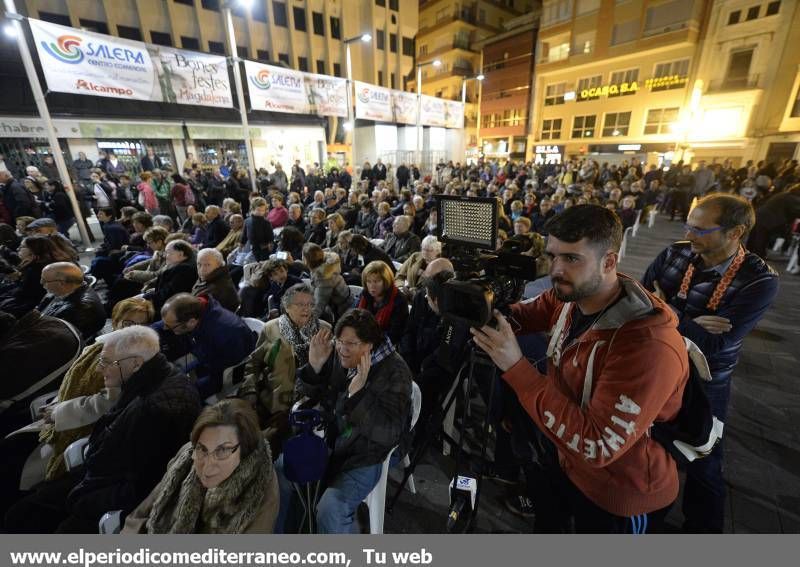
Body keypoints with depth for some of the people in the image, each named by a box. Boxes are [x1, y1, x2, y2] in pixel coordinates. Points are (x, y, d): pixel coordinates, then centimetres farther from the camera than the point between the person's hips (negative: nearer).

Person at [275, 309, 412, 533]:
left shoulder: (395, 372, -22)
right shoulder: (337, 356, -8)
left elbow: (388, 434, -27)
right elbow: (312, 397, 3)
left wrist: (357, 393, -40)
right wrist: (314, 366, -18)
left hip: (364, 457, -5)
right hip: (330, 441, 6)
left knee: (331, 510, -24)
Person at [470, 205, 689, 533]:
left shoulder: (651, 345, -38)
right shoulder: (571, 296, -16)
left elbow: (596, 444, -37)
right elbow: (526, 315, 2)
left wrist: (515, 367, -40)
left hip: (620, 497, -6)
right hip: (563, 458, 6)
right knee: (543, 520, 32)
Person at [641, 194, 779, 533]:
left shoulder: (760, 280, -19)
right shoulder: (675, 254, -10)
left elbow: (713, 343, -27)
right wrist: (689, 323, -24)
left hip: (702, 385, -3)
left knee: (701, 465, 17)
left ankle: (701, 527, 43)